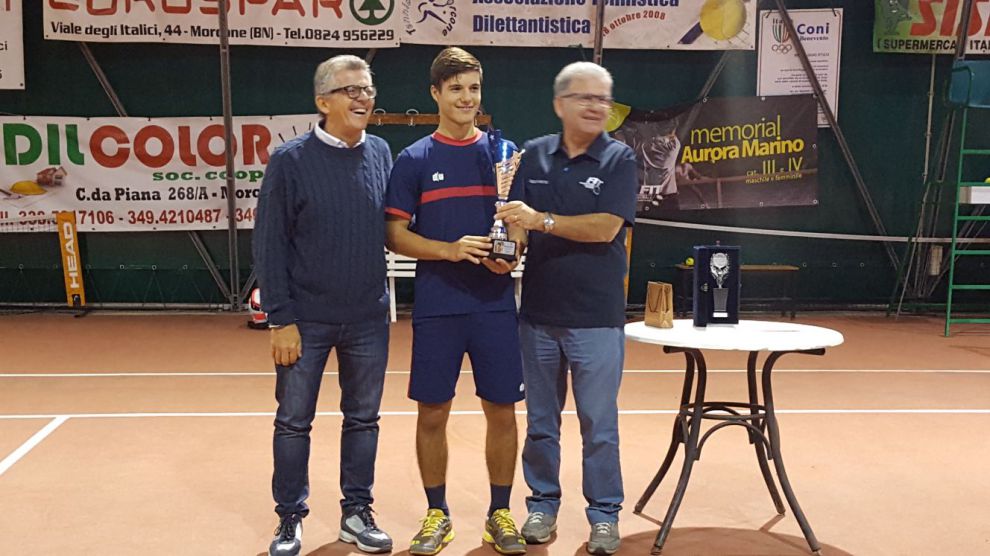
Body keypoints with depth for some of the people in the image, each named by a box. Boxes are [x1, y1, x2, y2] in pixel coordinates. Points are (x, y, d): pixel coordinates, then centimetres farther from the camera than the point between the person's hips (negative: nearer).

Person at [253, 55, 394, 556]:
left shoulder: (381, 153, 3)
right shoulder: (291, 160, -8)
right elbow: (269, 245, -8)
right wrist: (280, 319, -11)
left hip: (369, 318, 3)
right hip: (306, 319, -3)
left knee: (363, 419, 12)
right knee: (293, 422, 8)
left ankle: (357, 513, 27)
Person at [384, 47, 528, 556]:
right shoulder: (414, 160, 2)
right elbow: (396, 235, -1)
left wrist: (512, 253, -12)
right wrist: (450, 250, -16)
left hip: (495, 304, 1)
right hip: (436, 306, -1)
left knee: (501, 411, 6)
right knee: (432, 413, 5)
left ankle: (500, 514, 22)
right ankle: (437, 514, 23)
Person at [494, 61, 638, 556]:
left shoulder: (619, 158, -4)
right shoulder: (533, 155, 5)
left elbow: (606, 227, -14)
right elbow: (515, 220, 3)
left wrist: (542, 221, -18)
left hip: (596, 316, -3)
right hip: (538, 312, 3)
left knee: (599, 423, 6)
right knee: (540, 420, 14)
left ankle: (604, 513, 20)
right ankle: (543, 504, 29)